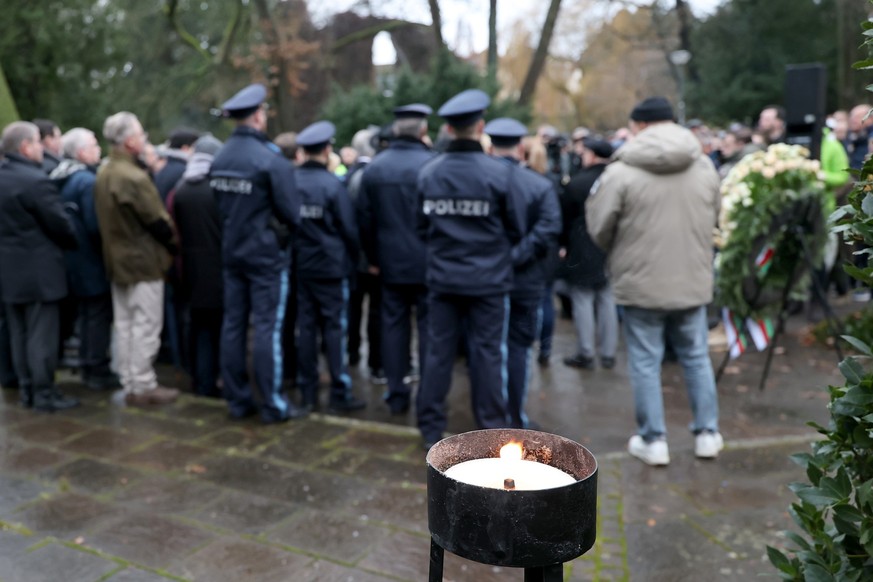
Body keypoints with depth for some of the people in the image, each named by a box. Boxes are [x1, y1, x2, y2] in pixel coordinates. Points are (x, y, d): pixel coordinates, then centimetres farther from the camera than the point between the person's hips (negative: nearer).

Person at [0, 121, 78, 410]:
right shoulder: (36, 180, -19)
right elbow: (60, 225, -14)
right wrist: (75, 246, 3)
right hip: (37, 269, -8)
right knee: (42, 334, -1)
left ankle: (26, 389, 22)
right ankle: (44, 393, 5)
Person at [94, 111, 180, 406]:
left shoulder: (103, 173, 8)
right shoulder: (134, 177, -21)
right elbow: (158, 221, -16)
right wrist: (175, 244, 0)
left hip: (117, 259, 9)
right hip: (144, 261, -9)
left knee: (124, 324, 13)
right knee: (146, 326, -1)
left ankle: (129, 383, 21)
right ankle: (143, 386, 5)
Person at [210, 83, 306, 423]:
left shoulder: (219, 159, 4)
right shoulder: (271, 160, -17)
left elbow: (219, 206, 8)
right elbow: (292, 212, -15)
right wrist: (282, 232, 4)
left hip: (231, 253, 7)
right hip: (267, 255, -6)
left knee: (233, 324, 10)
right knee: (267, 328, -1)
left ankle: (238, 400, 19)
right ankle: (272, 405, 5)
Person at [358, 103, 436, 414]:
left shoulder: (374, 167, 3)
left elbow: (365, 218, 5)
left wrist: (373, 258, 14)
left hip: (391, 262, 4)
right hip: (428, 261, -3)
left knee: (393, 325, 11)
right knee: (428, 326, 5)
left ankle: (397, 394, 16)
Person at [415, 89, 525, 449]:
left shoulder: (428, 173, -5)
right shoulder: (497, 172, -12)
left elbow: (421, 225, 3)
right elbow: (516, 229, -3)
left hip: (442, 278, 3)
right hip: (488, 279, -2)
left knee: (438, 352, 10)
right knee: (488, 354, 6)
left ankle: (431, 430, 19)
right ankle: (492, 431, 15)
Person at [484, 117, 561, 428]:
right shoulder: (541, 185, -6)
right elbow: (548, 230, -18)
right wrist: (516, 256, -17)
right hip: (525, 281, -1)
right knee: (518, 348, 10)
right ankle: (515, 419, 15)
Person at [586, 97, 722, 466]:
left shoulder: (621, 171, -14)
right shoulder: (705, 167, 1)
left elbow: (598, 228, -7)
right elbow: (713, 220, 12)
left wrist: (617, 252, 13)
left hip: (641, 283, -4)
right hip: (693, 280, 4)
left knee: (645, 363, 8)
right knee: (696, 357, 18)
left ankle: (653, 441, 16)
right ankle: (707, 434, 26)